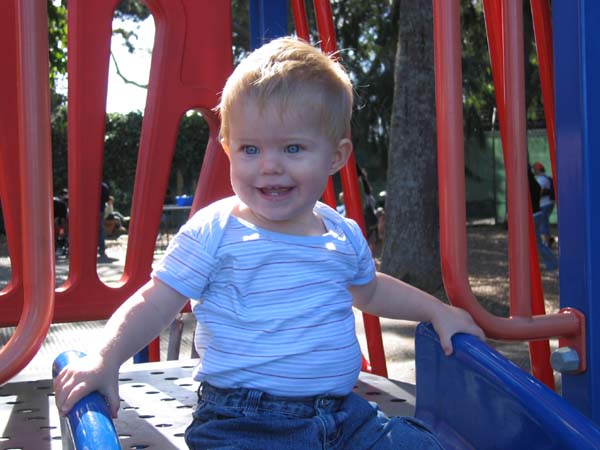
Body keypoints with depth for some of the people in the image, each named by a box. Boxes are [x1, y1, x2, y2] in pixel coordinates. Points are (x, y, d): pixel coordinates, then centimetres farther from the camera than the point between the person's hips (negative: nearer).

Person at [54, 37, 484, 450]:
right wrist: (105, 359, -22)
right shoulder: (214, 233, -7)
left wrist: (439, 311, 25)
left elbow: (370, 290, 29)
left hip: (344, 412, 5)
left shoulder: (345, 235, 8)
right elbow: (155, 304, -7)